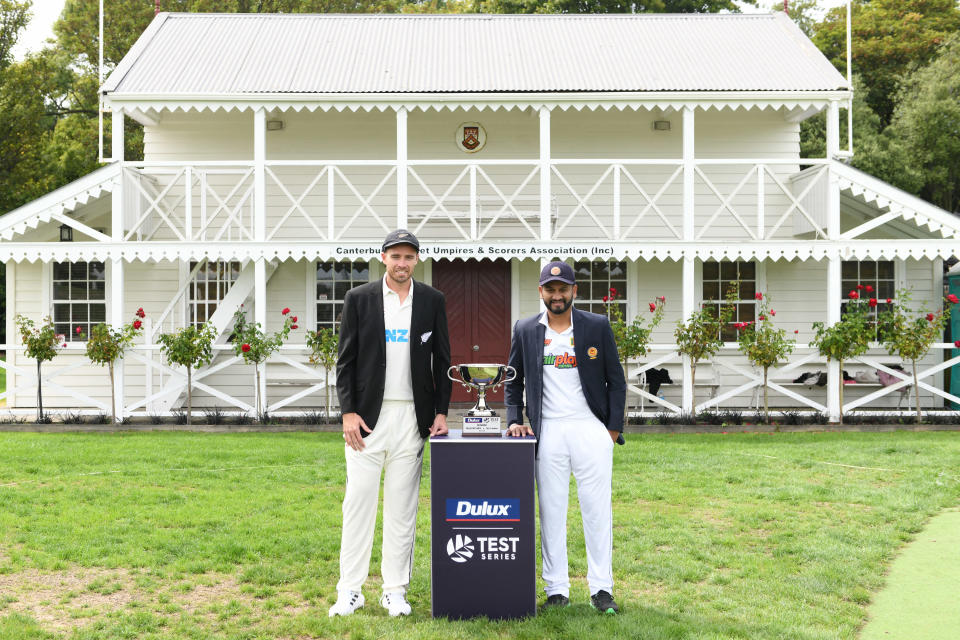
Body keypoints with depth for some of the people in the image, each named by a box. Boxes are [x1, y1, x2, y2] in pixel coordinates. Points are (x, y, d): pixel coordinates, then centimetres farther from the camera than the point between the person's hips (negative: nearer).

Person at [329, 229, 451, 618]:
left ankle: (395, 590, 14)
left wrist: (441, 412, 2)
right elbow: (346, 360, 2)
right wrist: (348, 412, -6)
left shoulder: (432, 301, 7)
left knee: (402, 506, 6)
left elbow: (441, 361, 9)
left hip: (412, 416, 1)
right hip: (367, 417, -1)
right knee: (358, 500, 0)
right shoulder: (358, 299, 3)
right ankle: (350, 590, 9)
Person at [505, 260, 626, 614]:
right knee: (551, 512, 4)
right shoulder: (525, 330, 7)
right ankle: (556, 589, 12)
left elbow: (616, 380, 6)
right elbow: (513, 382, 14)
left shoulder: (598, 326, 3)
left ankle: (601, 588, 9)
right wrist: (514, 420, 1)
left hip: (591, 429, -1)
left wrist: (614, 428, 0)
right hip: (548, 432, 1)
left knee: (598, 511, 1)